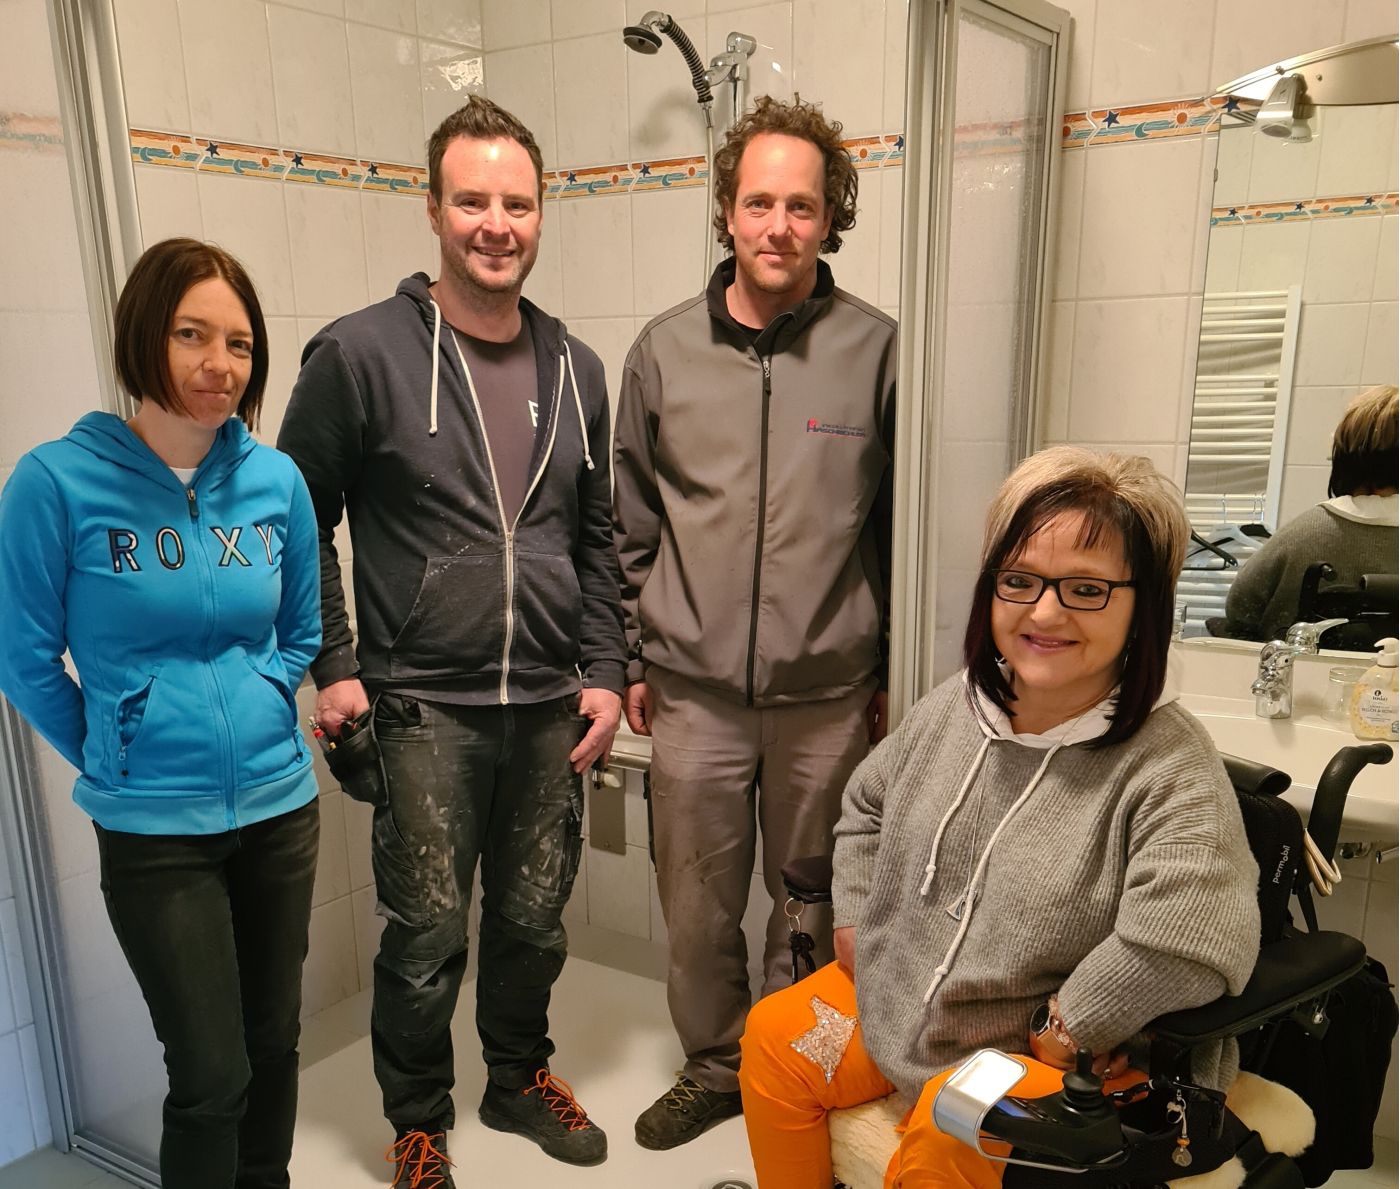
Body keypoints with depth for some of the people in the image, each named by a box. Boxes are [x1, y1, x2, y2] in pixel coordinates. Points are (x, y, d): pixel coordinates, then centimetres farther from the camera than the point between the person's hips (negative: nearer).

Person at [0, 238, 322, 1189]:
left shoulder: (276, 481, -3)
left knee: (275, 1045, 19)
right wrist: (113, 757, 3)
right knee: (212, 1075, 4)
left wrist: (262, 710, 3)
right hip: (153, 826, -3)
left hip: (281, 805, 4)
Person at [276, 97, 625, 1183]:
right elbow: (300, 519, -2)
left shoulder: (576, 368, 7)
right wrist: (334, 667, -6)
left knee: (535, 919, 18)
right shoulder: (361, 354, -7)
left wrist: (604, 671, 6)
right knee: (428, 936, 7)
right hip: (424, 707, -4)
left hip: (552, 707, 4)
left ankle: (520, 1075, 43)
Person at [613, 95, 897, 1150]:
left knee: (813, 908, 16)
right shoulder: (665, 350, 2)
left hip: (829, 697, -1)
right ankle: (716, 1064, 39)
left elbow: (903, 523, 2)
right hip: (694, 694, 2)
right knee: (697, 908, 14)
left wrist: (892, 671, 3)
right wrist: (631, 659, 8)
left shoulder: (877, 349, -4)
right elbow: (631, 520, 8)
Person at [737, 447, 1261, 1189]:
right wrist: (854, 918, 7)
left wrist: (1063, 1031, -27)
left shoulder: (1169, 766, -24)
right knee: (774, 1037, 3)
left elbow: (1185, 943, -40)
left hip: (1072, 1053, -6)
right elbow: (867, 804, 17)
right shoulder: (955, 705, -2)